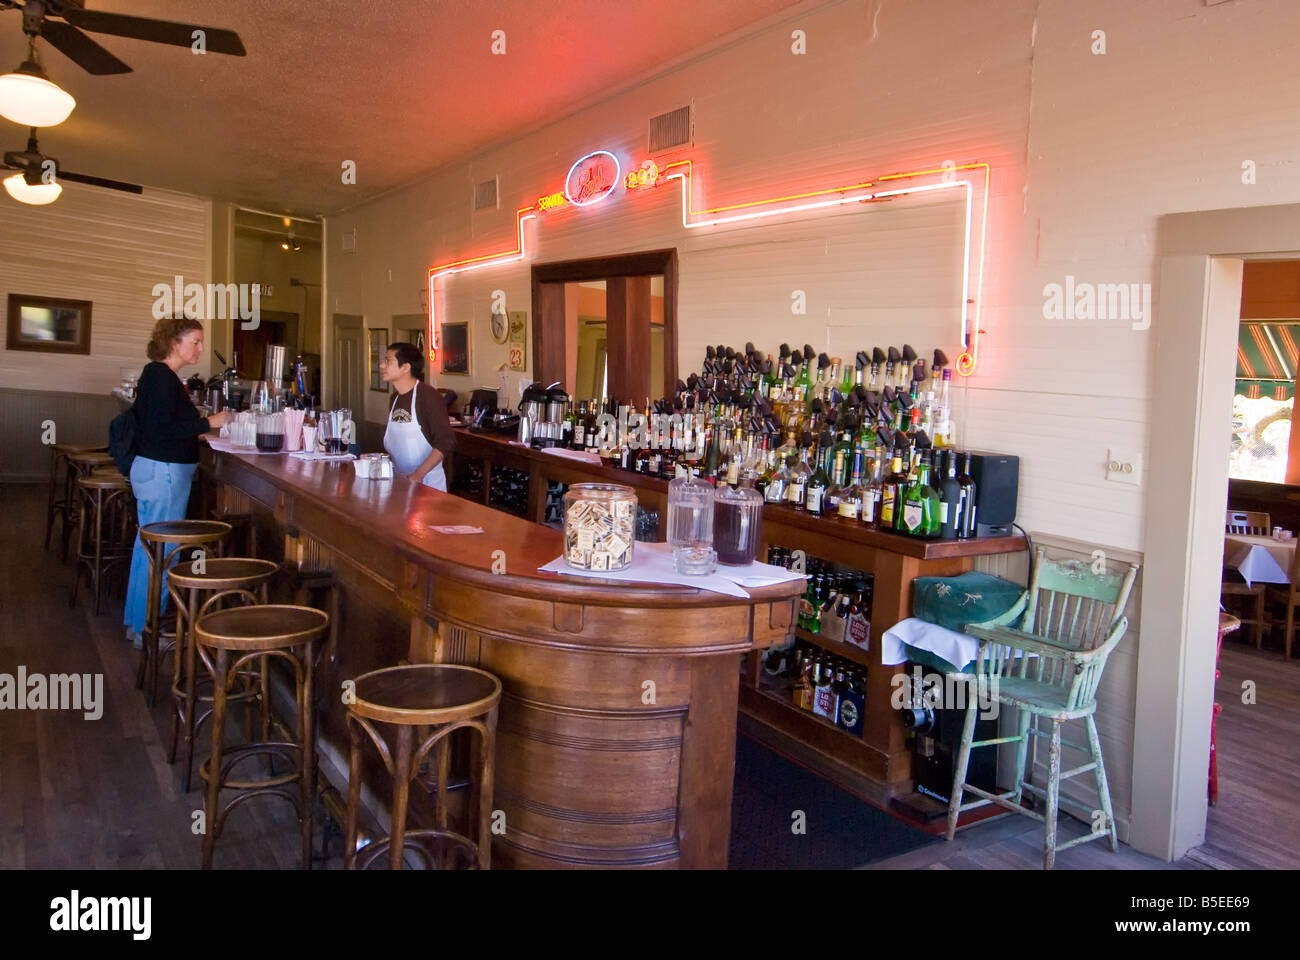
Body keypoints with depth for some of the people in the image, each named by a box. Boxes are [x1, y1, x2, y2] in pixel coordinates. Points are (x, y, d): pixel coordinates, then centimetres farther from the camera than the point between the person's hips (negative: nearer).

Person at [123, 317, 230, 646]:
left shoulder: (157, 374, 13)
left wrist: (200, 425, 14)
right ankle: (148, 630, 7)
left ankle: (137, 622, 30)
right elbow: (159, 430, -24)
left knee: (148, 546, 18)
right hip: (163, 472, -11)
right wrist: (208, 423, -20)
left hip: (153, 469, 11)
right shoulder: (162, 377, -17)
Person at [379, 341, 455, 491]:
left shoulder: (428, 396, -15)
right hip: (399, 481, 7)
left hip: (427, 483, -7)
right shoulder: (395, 399, 9)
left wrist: (418, 474, -25)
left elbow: (446, 442, -20)